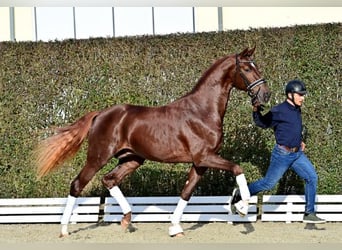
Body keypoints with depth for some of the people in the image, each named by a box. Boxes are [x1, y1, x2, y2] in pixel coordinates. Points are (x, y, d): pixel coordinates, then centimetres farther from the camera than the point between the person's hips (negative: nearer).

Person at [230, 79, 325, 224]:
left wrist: (300, 141, 15)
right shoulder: (279, 111, -14)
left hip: (297, 154, 8)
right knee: (269, 183, -2)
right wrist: (256, 111, -24)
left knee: (312, 177, 1)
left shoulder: (297, 111, 11)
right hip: (282, 154, -8)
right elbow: (262, 123, -8)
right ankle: (240, 195, 16)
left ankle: (309, 214, 7)